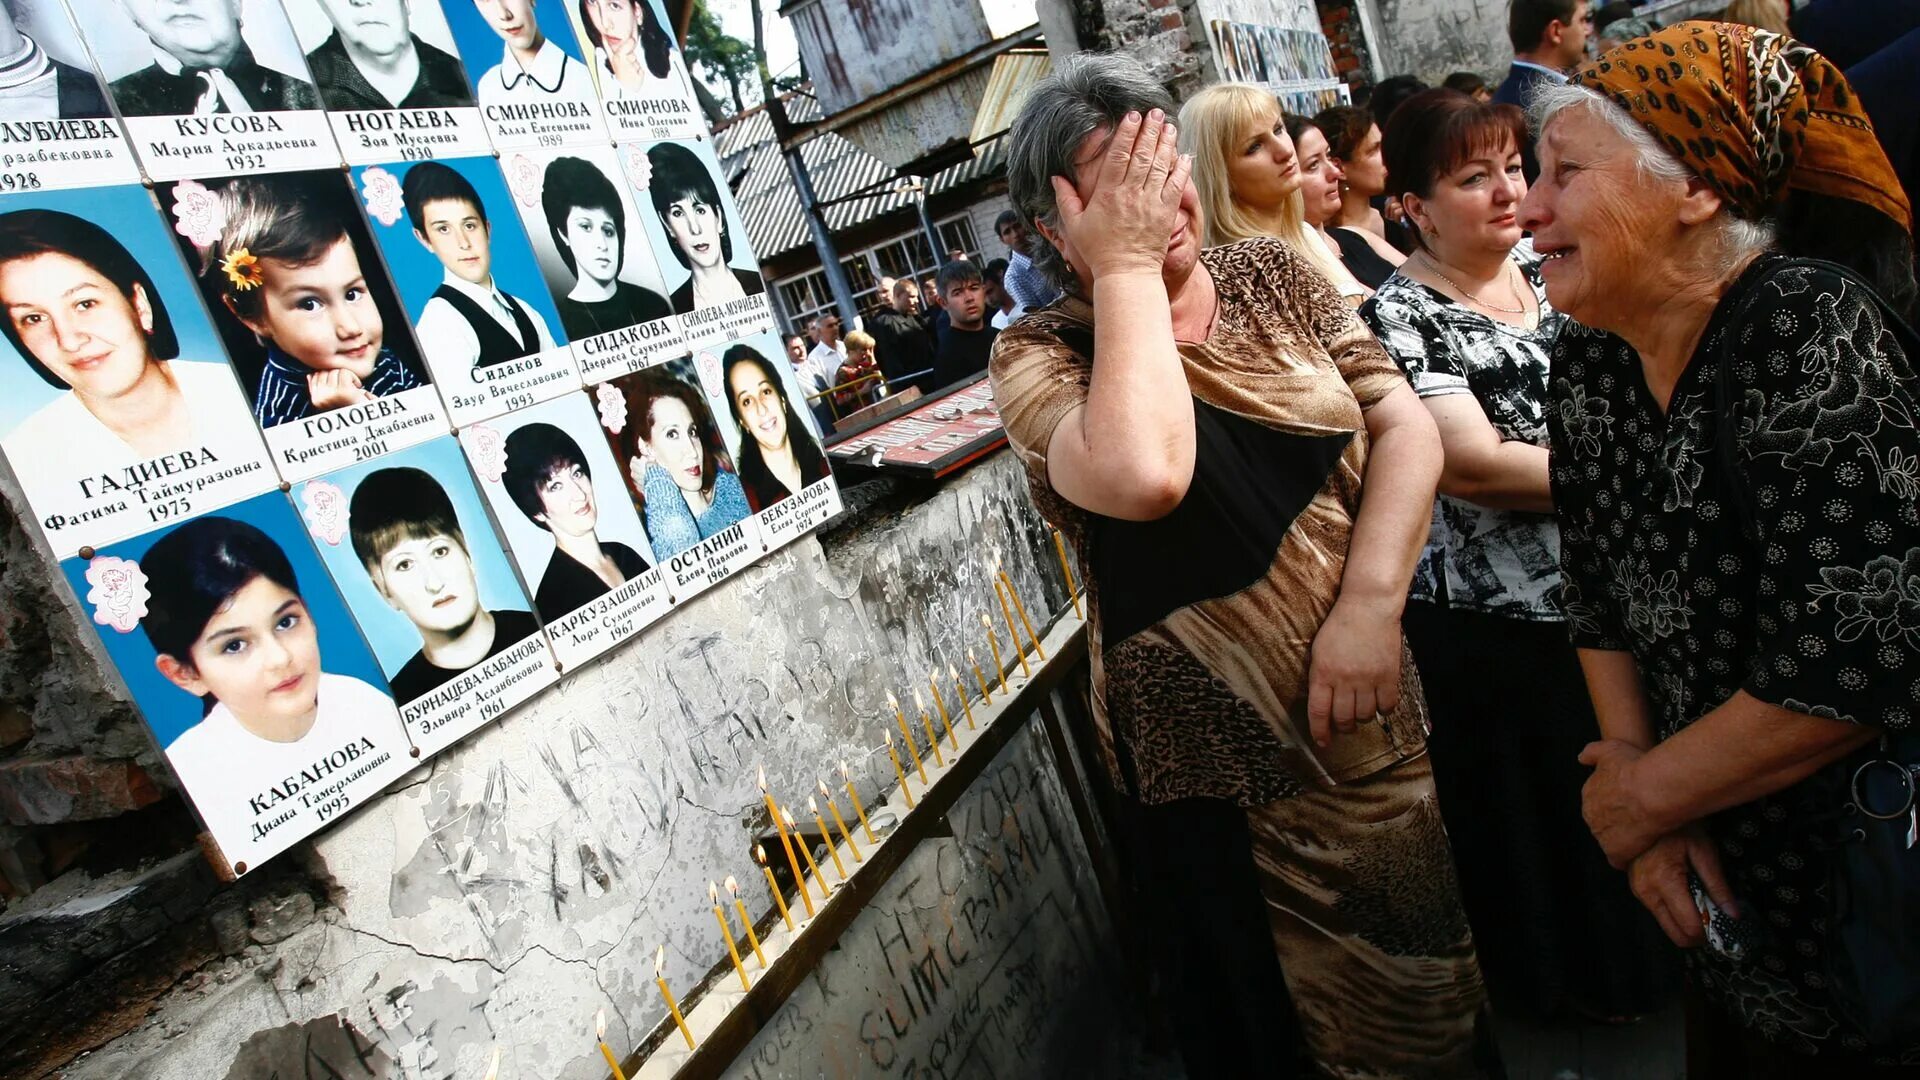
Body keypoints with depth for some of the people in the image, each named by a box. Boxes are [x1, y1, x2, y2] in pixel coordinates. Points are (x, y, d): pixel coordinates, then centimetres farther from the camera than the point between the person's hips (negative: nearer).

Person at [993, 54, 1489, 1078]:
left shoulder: (1274, 275, 2)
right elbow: (1142, 476, -35)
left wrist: (1370, 602, -16)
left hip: (1376, 717, 4)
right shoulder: (1040, 356, -13)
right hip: (1221, 777, -4)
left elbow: (1405, 426, -2)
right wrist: (1128, 265, -24)